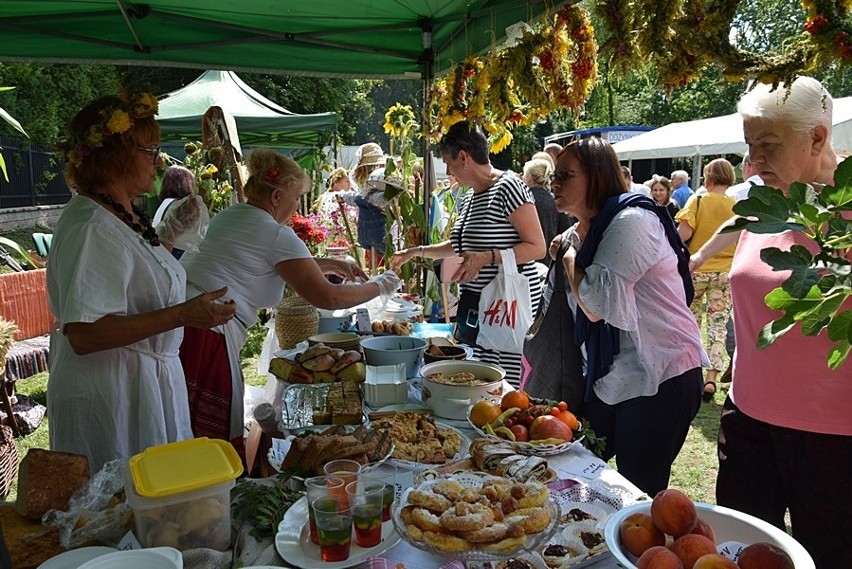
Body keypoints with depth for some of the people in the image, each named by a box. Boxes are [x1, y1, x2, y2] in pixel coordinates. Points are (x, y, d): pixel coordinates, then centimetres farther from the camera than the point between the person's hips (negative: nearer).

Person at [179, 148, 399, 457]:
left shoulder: (228, 216, 17)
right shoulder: (277, 235, -9)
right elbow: (327, 297, -11)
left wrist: (330, 264, 31)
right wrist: (378, 287, 4)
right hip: (205, 334, -9)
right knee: (218, 440, 4)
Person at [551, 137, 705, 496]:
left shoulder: (631, 221, -18)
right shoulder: (582, 230, 9)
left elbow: (598, 302, -23)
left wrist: (571, 259, -9)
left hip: (661, 379, -9)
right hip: (610, 378, 9)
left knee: (639, 497, 2)